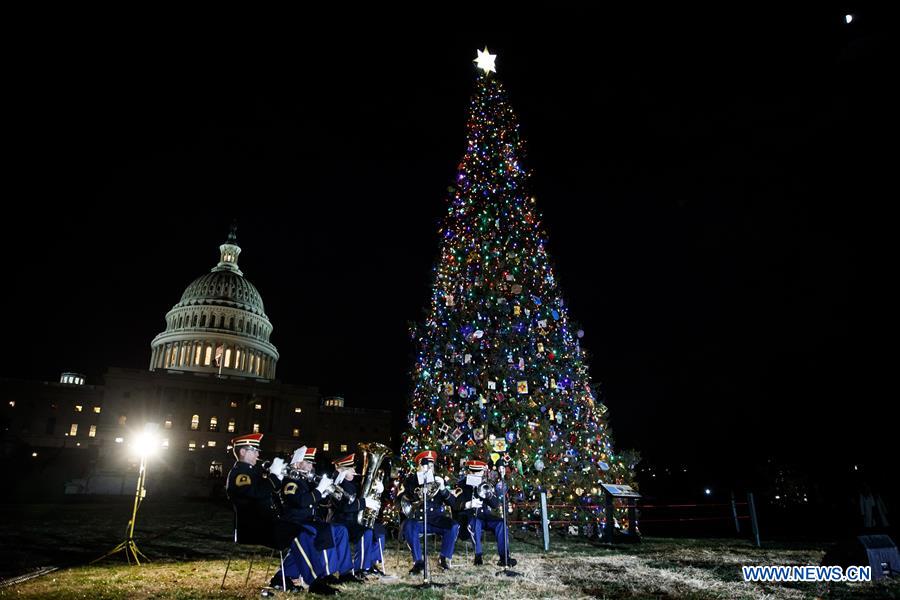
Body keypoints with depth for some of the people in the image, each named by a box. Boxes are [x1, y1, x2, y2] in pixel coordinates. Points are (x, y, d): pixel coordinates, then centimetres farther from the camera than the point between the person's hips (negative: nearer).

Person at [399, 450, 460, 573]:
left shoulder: (438, 481, 10)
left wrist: (443, 489, -15)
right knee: (408, 527, -32)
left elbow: (452, 503, 2)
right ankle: (418, 562, -19)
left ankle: (445, 558, -5)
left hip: (436, 520, 2)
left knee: (454, 526, -24)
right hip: (418, 520, -1)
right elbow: (401, 499, -5)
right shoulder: (412, 480, 6)